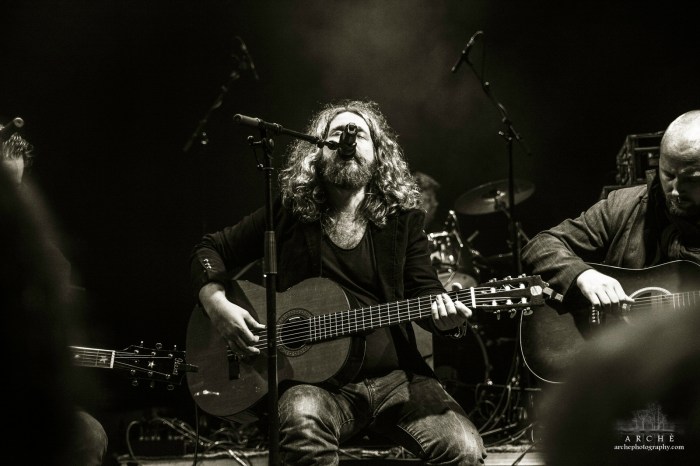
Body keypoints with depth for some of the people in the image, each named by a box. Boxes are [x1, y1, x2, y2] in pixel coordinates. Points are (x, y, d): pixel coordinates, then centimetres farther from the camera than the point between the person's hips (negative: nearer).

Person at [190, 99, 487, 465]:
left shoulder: (402, 218, 10)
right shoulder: (288, 212, 7)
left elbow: (423, 290, 8)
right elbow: (211, 249, 14)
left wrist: (444, 314, -16)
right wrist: (217, 303, -6)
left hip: (396, 378, 2)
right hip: (315, 381, -2)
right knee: (302, 420, -38)